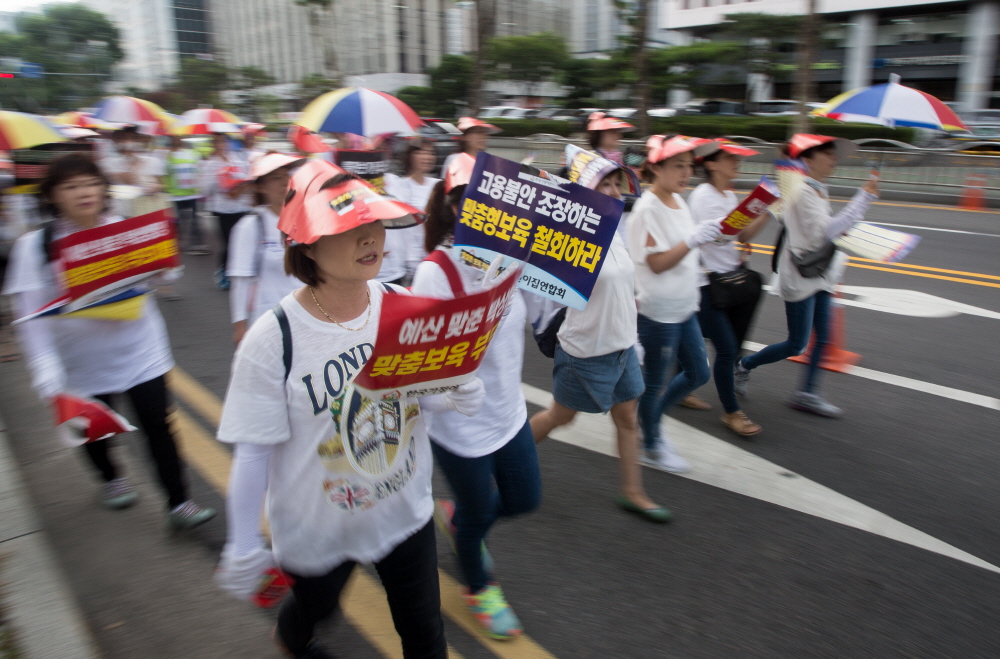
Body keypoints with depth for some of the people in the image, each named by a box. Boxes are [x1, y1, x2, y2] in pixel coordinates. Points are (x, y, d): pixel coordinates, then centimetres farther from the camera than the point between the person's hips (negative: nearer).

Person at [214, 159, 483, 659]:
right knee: (314, 607, 29)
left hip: (407, 511, 2)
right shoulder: (272, 341, -23)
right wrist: (243, 551, -10)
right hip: (316, 529, -2)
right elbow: (253, 453, -16)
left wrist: (463, 393, -21)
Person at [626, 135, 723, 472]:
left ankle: (651, 419, 35)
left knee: (698, 373, 16)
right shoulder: (648, 208, -18)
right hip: (658, 312, -9)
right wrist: (693, 241, -30)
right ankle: (651, 446, 28)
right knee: (656, 381, 8)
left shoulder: (677, 200, 7)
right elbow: (656, 263, -21)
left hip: (684, 308, 9)